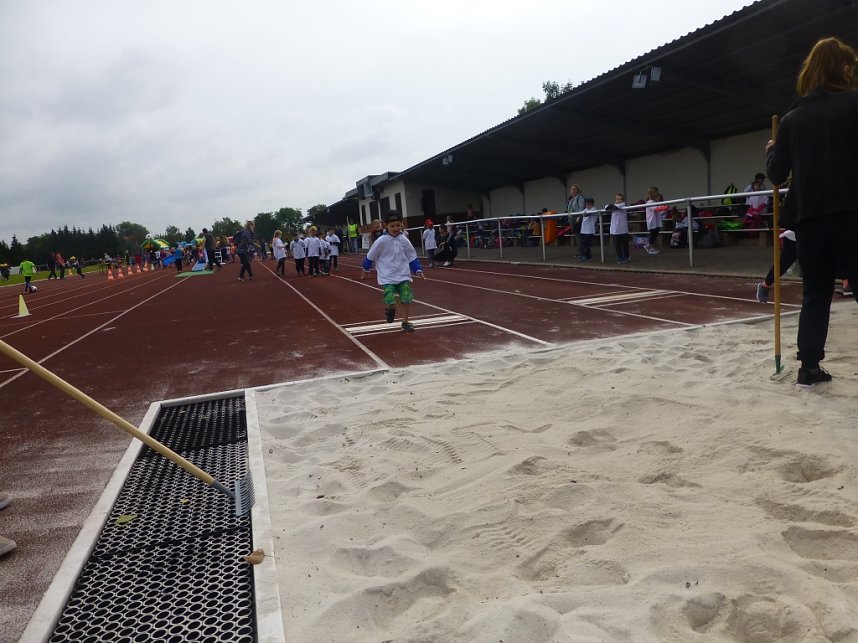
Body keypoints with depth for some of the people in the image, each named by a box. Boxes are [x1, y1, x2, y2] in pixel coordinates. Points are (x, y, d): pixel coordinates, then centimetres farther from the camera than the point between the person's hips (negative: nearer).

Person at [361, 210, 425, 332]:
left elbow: (412, 257, 10)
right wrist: (365, 269, 13)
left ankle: (405, 322, 18)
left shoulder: (404, 241, 0)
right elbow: (371, 255, 3)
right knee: (391, 303, -14)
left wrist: (418, 270, 1)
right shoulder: (381, 241, -10)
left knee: (406, 299, -3)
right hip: (387, 277, -3)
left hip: (403, 276, 3)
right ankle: (389, 310, 24)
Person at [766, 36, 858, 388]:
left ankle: (809, 367, 12)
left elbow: (777, 174, 11)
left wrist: (771, 151, 29)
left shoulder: (792, 118, 9)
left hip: (810, 218, 4)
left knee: (815, 295, 12)